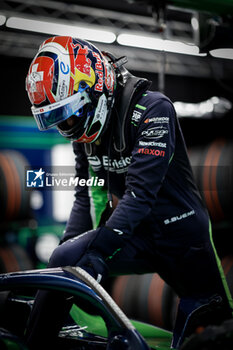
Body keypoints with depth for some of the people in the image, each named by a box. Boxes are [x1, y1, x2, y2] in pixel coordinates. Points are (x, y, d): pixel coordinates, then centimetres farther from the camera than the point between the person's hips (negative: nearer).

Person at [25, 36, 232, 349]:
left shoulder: (153, 109, -19)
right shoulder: (86, 129, 4)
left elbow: (141, 189, -27)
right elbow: (87, 194, 11)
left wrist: (99, 247, -33)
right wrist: (69, 242, 1)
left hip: (180, 233, -4)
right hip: (134, 236, 5)